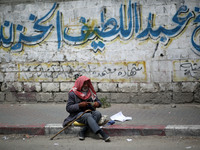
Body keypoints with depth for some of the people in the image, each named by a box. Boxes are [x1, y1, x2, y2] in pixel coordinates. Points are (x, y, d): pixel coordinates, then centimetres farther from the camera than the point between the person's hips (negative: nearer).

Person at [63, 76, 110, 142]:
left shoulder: (91, 92, 13)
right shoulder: (73, 94, 0)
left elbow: (98, 101, 18)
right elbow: (68, 108, -4)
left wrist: (97, 103, -7)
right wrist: (79, 105, -17)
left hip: (90, 112, 5)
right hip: (78, 114, -4)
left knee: (98, 113, -30)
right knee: (88, 116, -37)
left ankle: (83, 131, -33)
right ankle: (102, 134, -50)